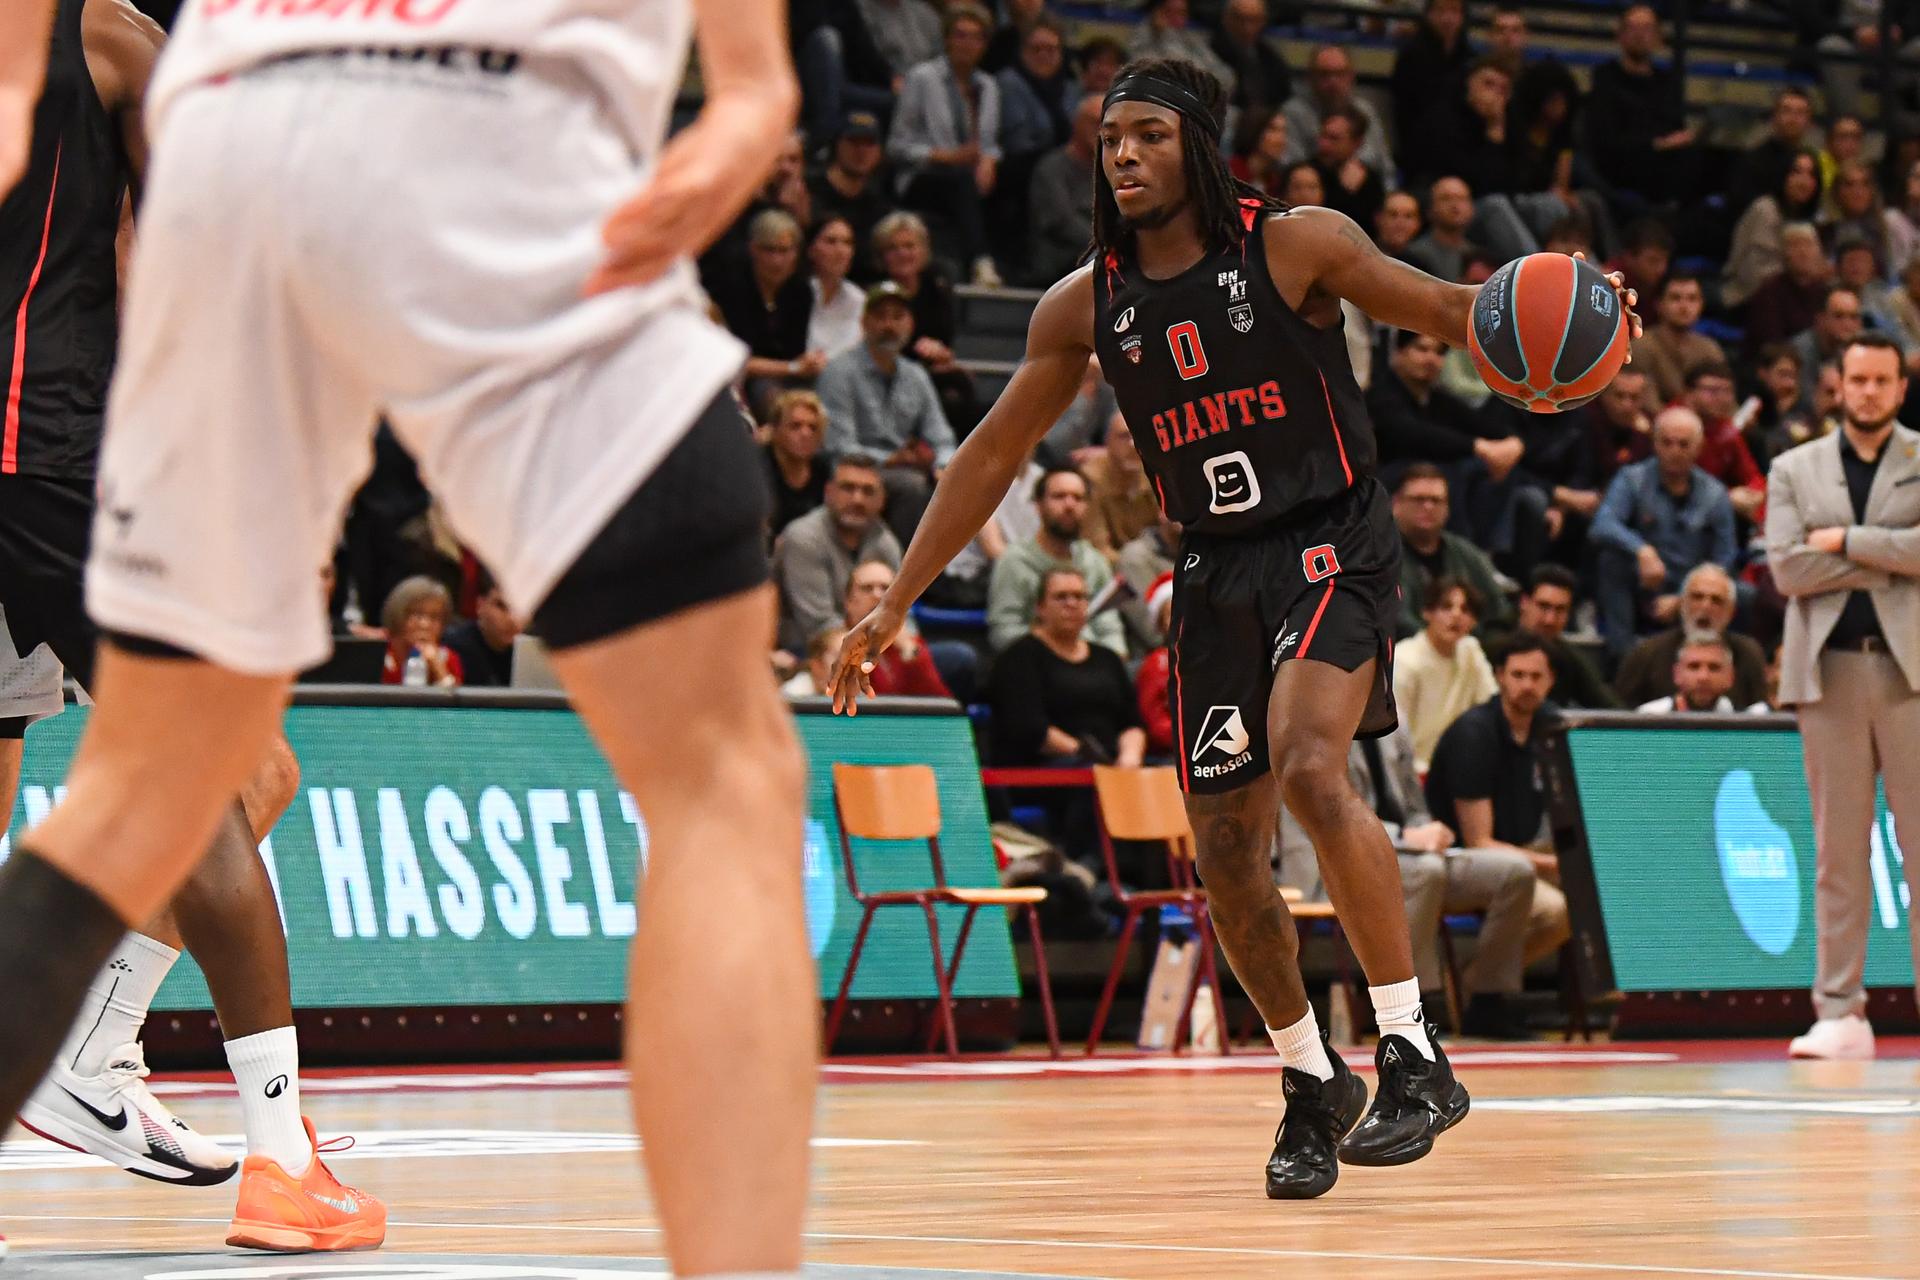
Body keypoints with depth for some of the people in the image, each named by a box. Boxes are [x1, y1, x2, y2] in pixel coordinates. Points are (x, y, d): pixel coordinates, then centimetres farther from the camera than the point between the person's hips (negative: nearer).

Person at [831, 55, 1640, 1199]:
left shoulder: (1297, 245, -9)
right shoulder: (1088, 305, 3)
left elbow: (1448, 312, -3)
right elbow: (993, 456, 9)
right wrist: (895, 605, 7)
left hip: (1331, 545, -5)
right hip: (1217, 570, 5)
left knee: (1308, 764, -29)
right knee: (1227, 852, 3)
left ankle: (1416, 1060, -23)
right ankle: (1313, 1083, 25)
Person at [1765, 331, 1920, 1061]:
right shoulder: (1794, 471, 12)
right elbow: (1786, 568, -2)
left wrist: (1846, 542, -8)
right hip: (1829, 671, 2)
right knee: (1838, 850, 2)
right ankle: (1839, 1013, 4)